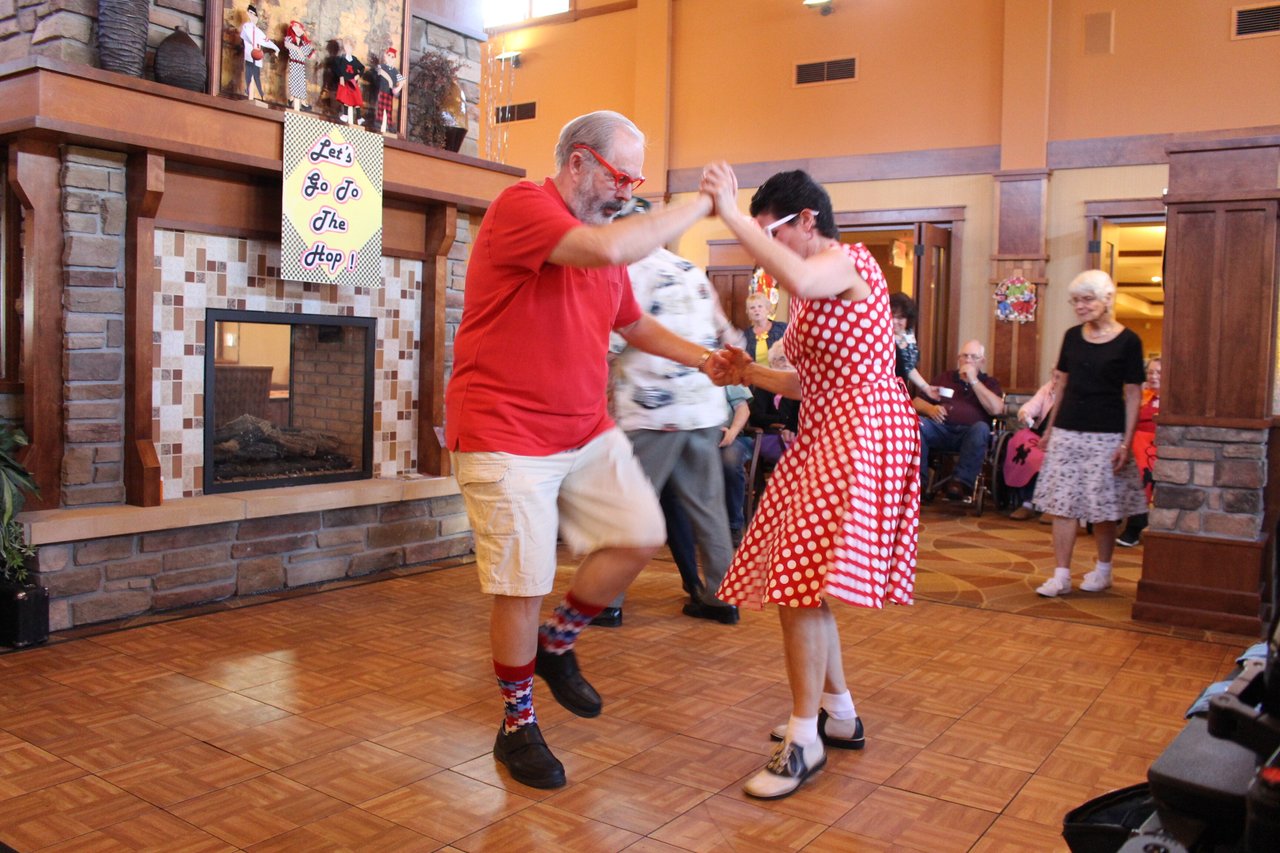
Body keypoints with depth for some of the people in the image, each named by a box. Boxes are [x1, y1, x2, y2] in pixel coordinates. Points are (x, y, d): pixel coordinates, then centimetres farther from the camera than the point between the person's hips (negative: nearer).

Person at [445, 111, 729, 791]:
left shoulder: (603, 234, 13)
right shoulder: (521, 206, -14)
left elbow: (635, 324, 26)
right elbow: (608, 250, -32)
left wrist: (700, 358, 11)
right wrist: (698, 205, -20)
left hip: (588, 433, 8)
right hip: (506, 438, -8)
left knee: (641, 536, 3)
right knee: (523, 588, -2)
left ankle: (557, 645, 26)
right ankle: (518, 727, 21)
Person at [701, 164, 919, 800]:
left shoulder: (847, 259, -8)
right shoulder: (811, 291, 20)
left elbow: (798, 279, -35)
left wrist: (731, 215, -29)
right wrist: (752, 375, 9)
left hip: (861, 430, -10)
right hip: (823, 436, 10)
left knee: (801, 579, -14)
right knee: (803, 579, 11)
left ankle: (805, 737, -4)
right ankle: (838, 713, 25)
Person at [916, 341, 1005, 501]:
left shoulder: (989, 382, 21)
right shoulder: (944, 378, 26)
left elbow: (996, 409, 0)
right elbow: (917, 402, 19)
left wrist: (974, 381, 0)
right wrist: (930, 408, -5)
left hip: (970, 433, -1)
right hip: (940, 429, 2)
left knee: (981, 428, -35)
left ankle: (961, 483, -38)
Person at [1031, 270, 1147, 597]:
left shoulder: (1127, 341, -4)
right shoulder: (1072, 336, 8)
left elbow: (1133, 394, -4)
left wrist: (1127, 441, -10)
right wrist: (1050, 428, 15)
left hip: (1106, 434, -4)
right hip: (1067, 430, 4)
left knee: (1103, 506, 4)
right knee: (1062, 503, 0)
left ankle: (1103, 570, 23)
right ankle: (1061, 576, 4)